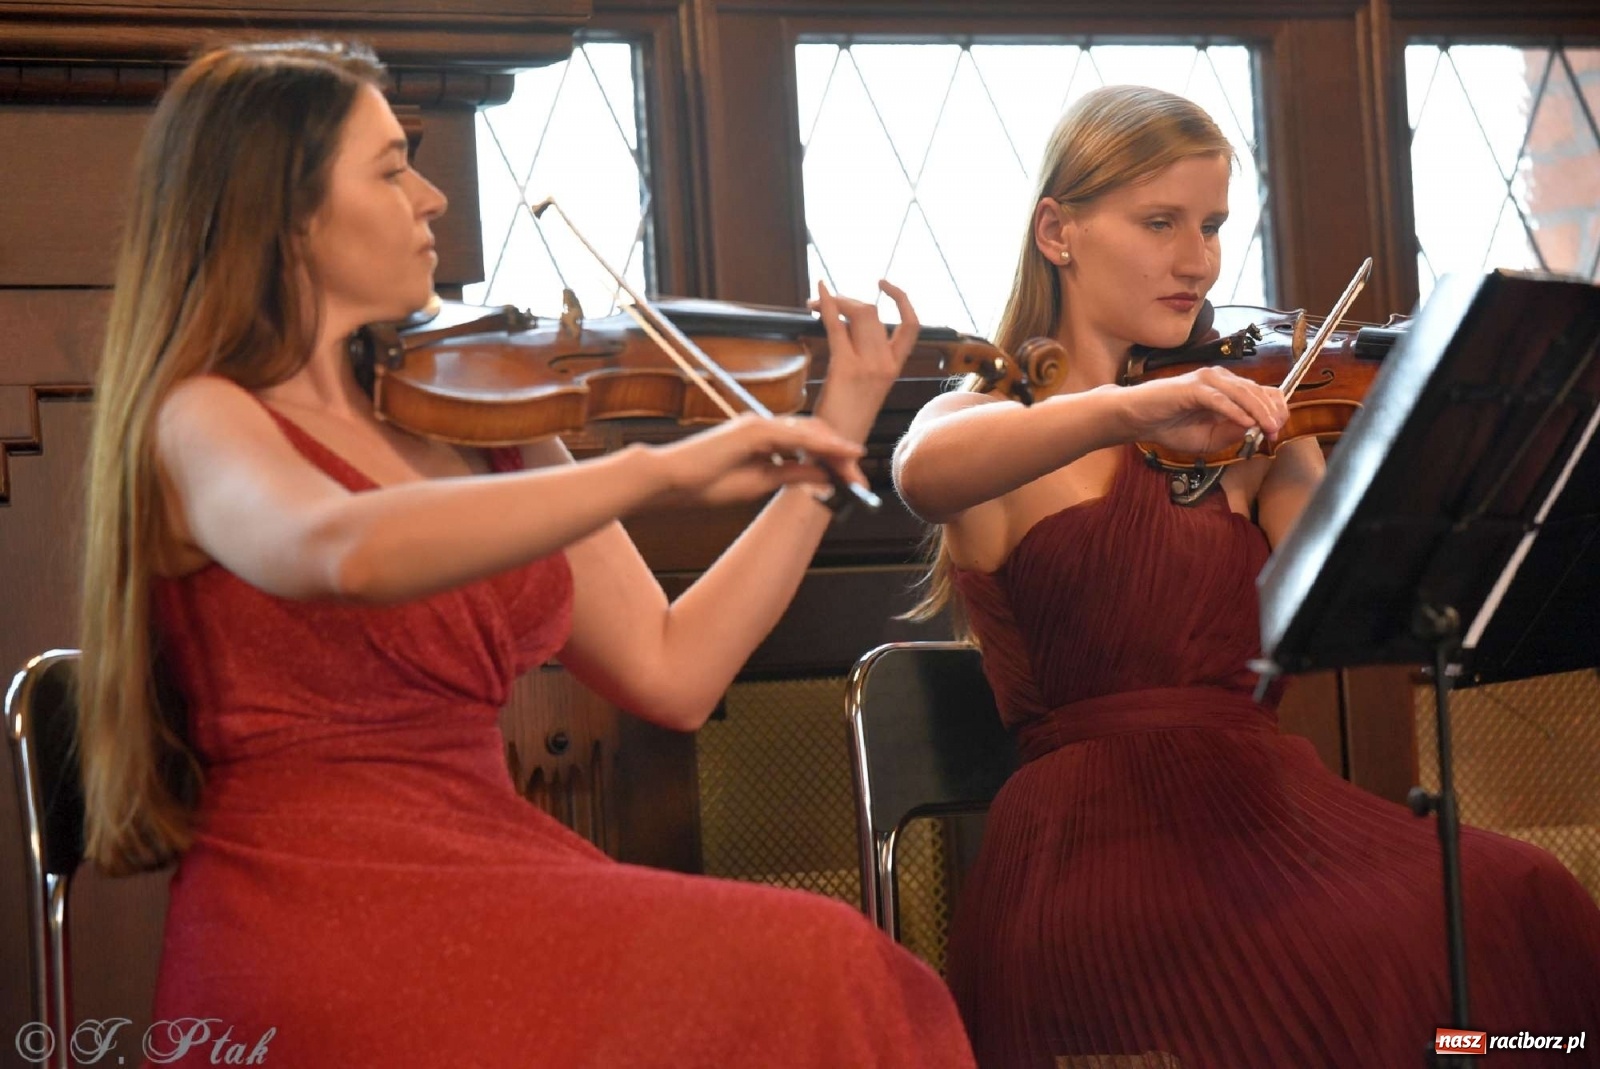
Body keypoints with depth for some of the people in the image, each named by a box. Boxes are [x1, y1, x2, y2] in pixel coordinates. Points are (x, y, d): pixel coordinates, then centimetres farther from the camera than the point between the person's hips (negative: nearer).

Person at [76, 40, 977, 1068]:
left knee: (853, 975, -18)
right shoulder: (200, 422, -5)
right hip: (314, 919, -6)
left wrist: (827, 449, 11)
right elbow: (342, 553, -29)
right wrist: (657, 472, -30)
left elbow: (670, 673, 13)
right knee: (798, 975, -23)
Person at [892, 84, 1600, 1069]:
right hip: (1099, 841, -4)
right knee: (1386, 953, -32)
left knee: (1520, 898, -26)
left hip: (1267, 806, 4)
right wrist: (1125, 410, -35)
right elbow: (924, 472, -20)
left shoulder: (1252, 425, 18)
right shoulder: (986, 418, 7)